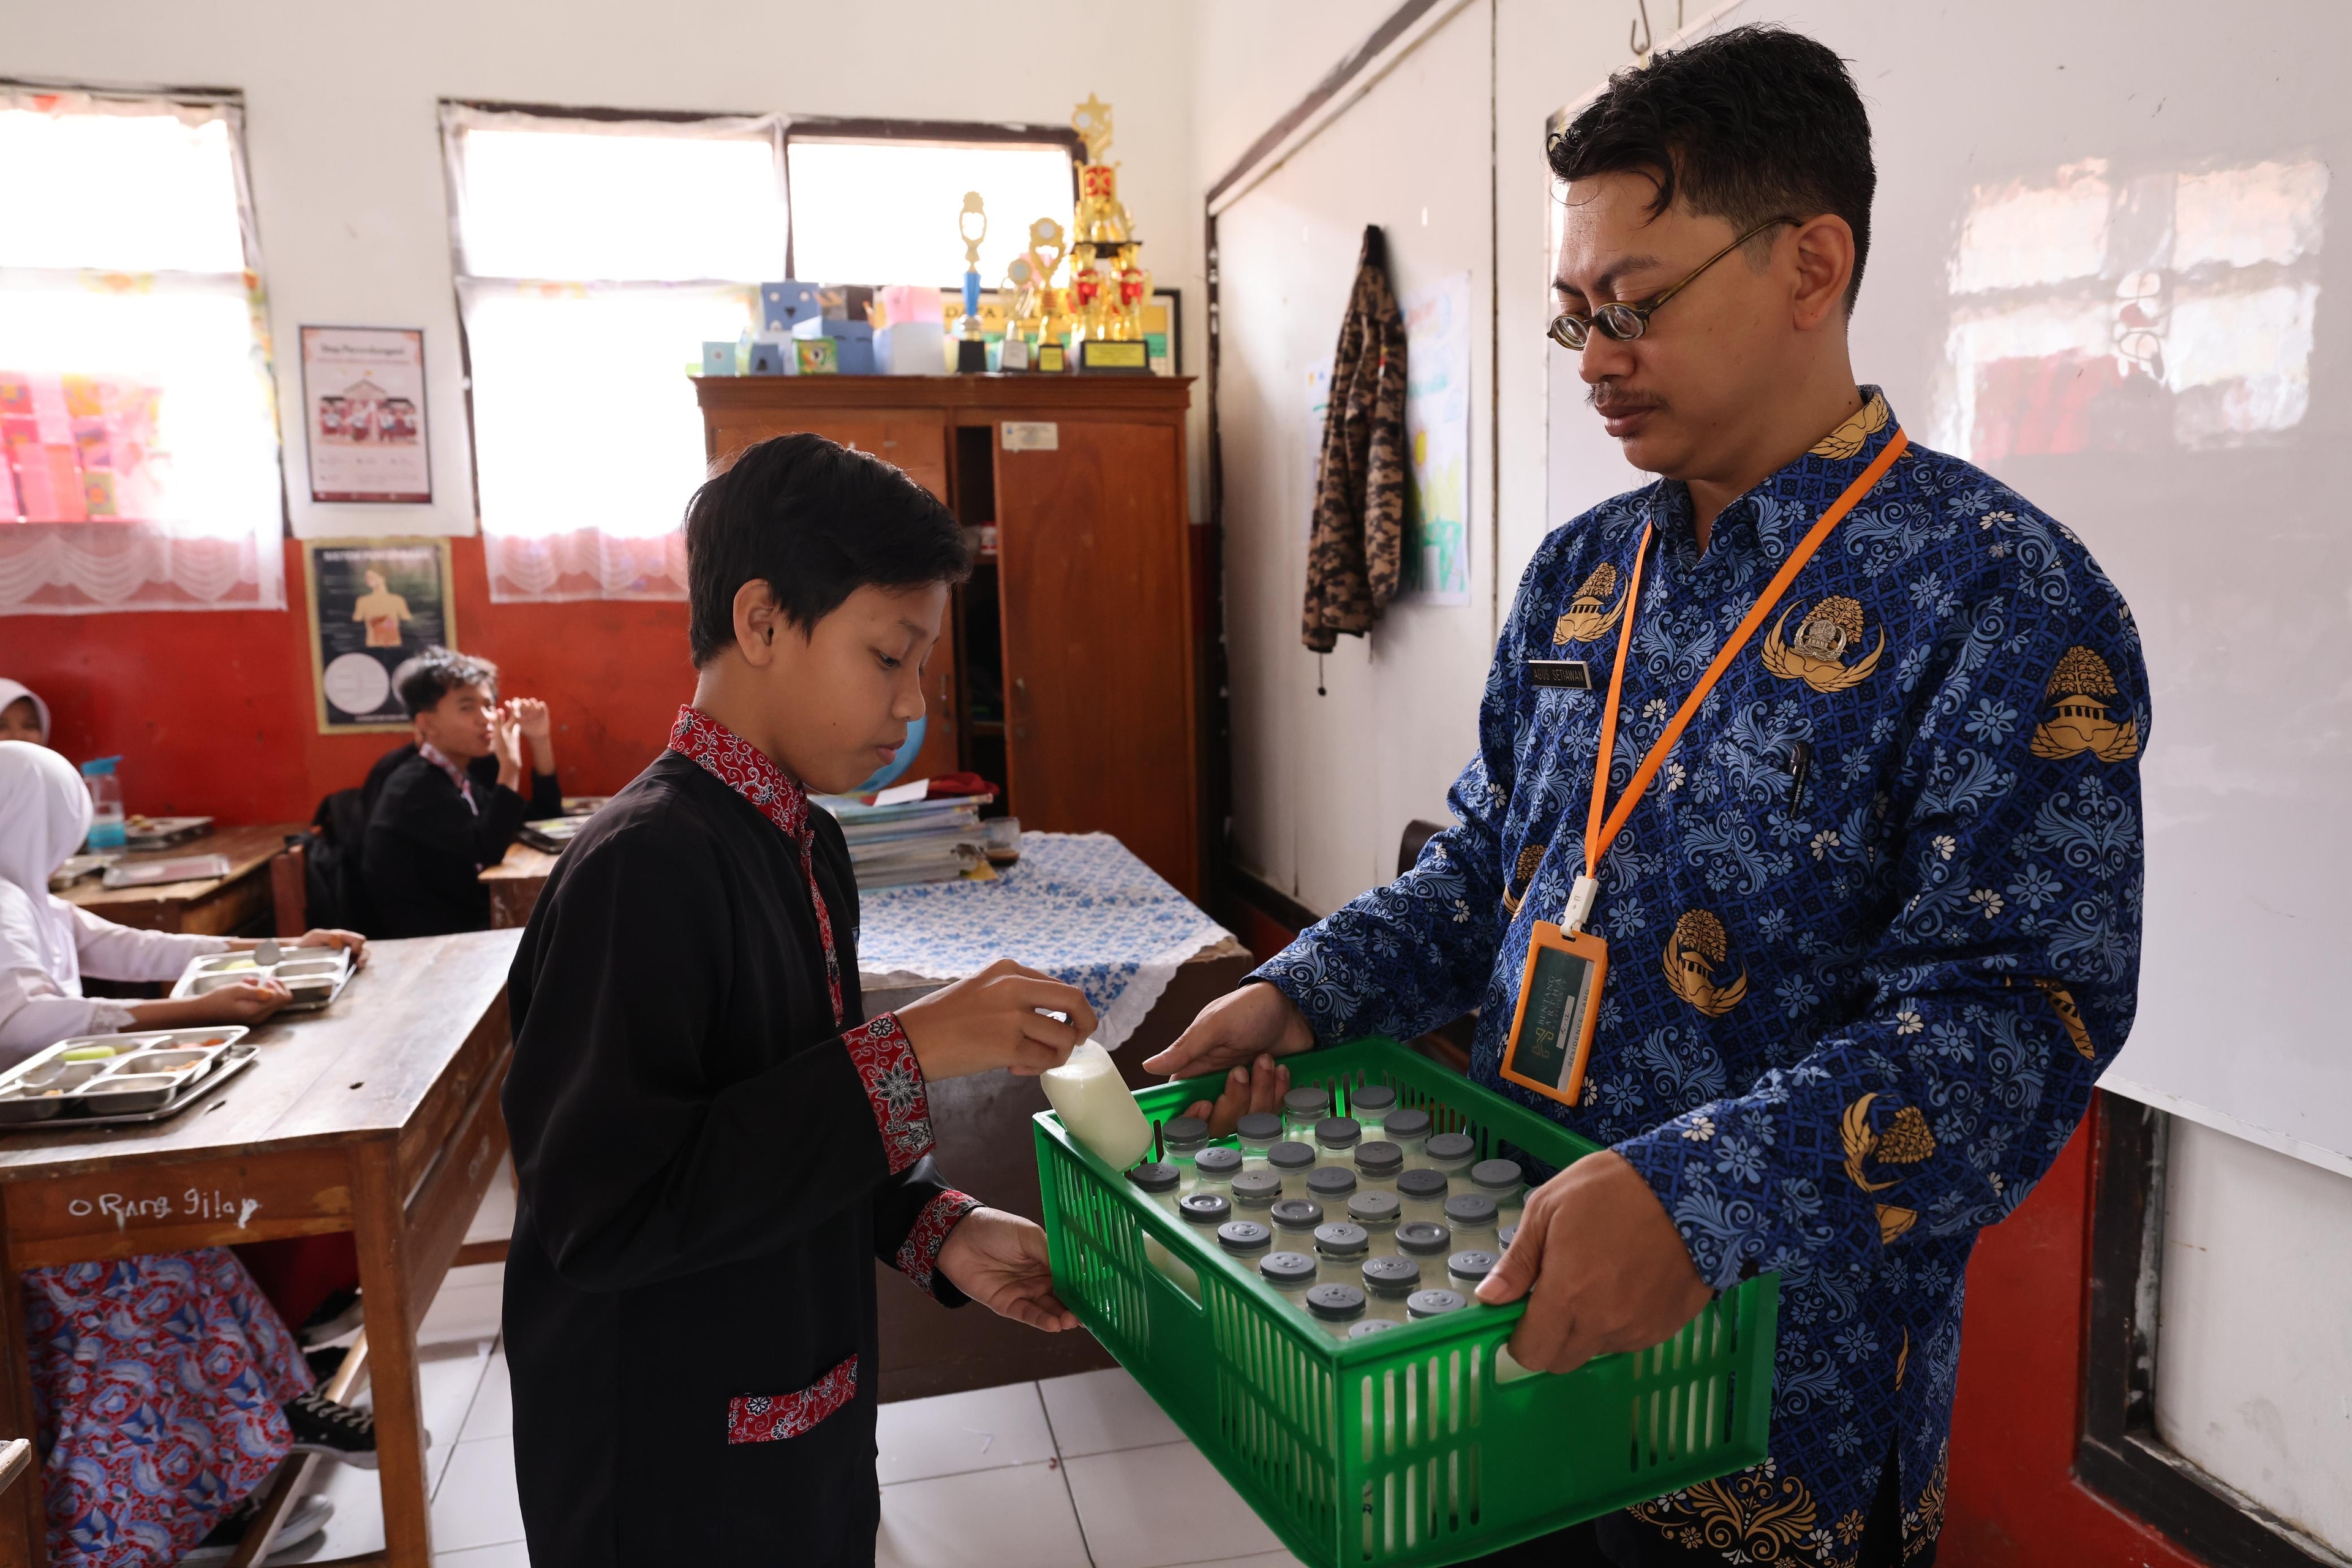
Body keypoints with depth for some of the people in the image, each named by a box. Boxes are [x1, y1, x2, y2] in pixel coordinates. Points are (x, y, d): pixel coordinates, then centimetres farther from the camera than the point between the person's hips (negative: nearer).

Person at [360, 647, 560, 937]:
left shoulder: (462, 777, 11)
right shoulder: (415, 787, -14)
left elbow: (545, 821, 12)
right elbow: (489, 850, -26)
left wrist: (540, 741, 5)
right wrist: (510, 765, -21)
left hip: (471, 926, 8)